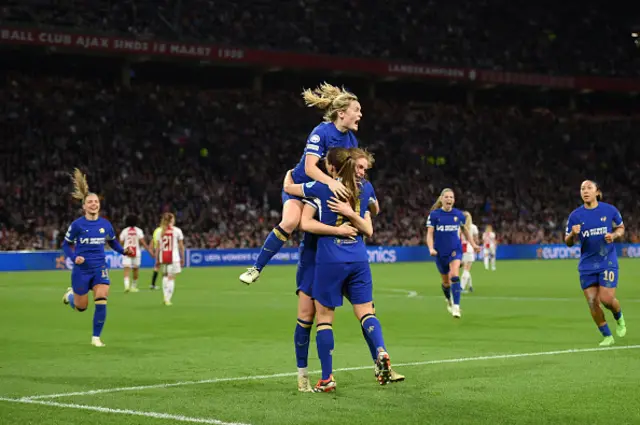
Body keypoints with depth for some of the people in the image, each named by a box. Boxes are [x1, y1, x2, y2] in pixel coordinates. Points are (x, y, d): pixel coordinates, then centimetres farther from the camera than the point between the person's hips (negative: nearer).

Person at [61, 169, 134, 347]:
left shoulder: (105, 224, -1)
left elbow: (113, 242, 16)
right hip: (81, 270, -2)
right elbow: (66, 245, -1)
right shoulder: (77, 225, -11)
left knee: (101, 302, -16)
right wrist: (74, 257, -18)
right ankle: (70, 295, 49)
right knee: (81, 307, 11)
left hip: (100, 269, 2)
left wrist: (124, 251, -2)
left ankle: (96, 337, -3)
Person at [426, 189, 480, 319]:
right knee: (446, 281, 14)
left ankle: (456, 306, -23)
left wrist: (473, 244, 13)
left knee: (454, 276, -23)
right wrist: (431, 248, -26)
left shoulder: (458, 214, -1)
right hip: (440, 252, 0)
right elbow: (430, 234, -11)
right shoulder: (434, 215, -7)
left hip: (455, 250, 0)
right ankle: (449, 301, 43)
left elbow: (465, 229, 15)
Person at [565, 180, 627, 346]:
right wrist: (573, 234, -20)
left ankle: (619, 317, 24)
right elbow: (568, 242, 3)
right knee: (592, 302, -2)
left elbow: (621, 228, 13)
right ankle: (607, 336, 15)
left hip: (607, 261, -2)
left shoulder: (609, 210, -3)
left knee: (607, 299, -12)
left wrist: (614, 235, -9)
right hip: (587, 265, 2)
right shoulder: (575, 215, -1)